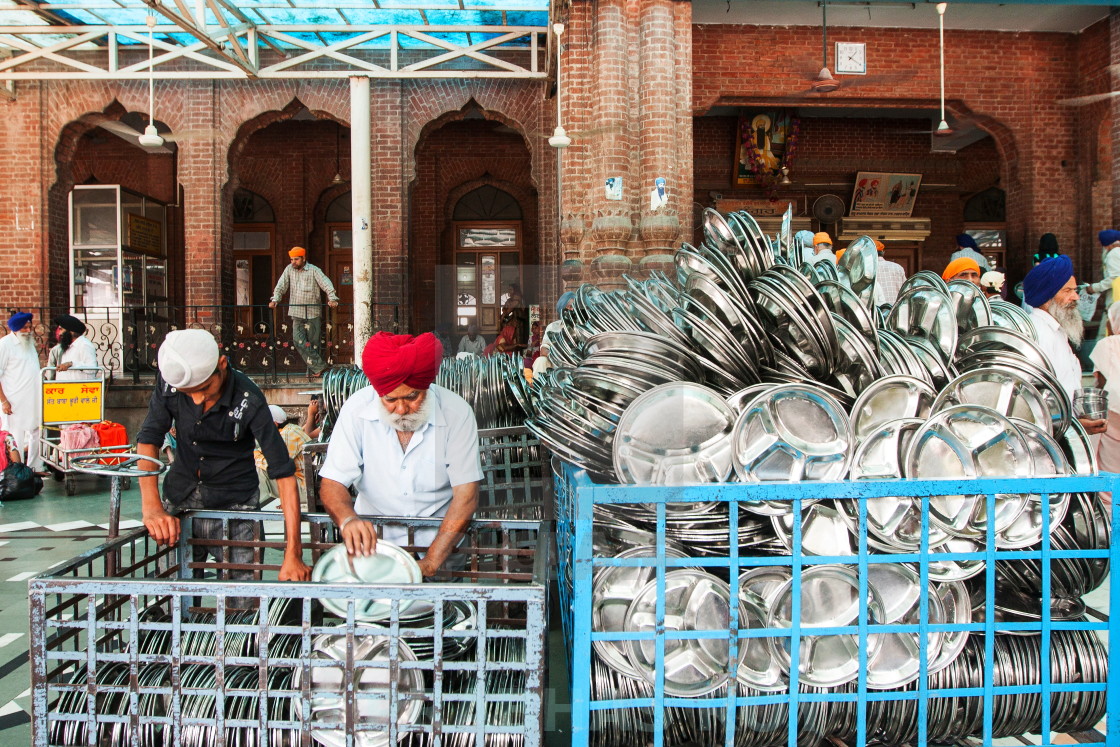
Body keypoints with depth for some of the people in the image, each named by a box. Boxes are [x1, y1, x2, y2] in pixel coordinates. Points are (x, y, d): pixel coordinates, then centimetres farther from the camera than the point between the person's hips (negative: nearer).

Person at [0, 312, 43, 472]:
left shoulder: (29, 342, 15)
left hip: (33, 401, 8)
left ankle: (35, 467, 23)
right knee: (15, 438, -4)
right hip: (14, 403, -8)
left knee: (36, 434, 12)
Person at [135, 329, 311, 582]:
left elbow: (283, 471, -24)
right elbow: (148, 438, -8)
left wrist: (293, 554, -30)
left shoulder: (248, 400, -23)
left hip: (233, 504, -3)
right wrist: (152, 508, -24)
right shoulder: (169, 382, -12)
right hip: (178, 501, 3)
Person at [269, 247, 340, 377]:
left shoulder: (314, 270, -1)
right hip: (297, 313, 3)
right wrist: (275, 300, -9)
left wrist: (332, 299, -25)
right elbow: (281, 286, 7)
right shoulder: (289, 270, 10)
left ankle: (315, 369, 8)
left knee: (313, 342, 0)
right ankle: (318, 366, -9)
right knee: (298, 340, -10)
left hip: (313, 313, -3)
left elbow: (326, 284, -9)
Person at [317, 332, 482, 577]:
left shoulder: (456, 411, -13)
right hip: (373, 537, 2)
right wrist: (348, 520, -33)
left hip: (439, 540, -1)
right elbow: (332, 483, -9)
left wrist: (429, 564, -24)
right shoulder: (356, 409, -10)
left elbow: (466, 494, -14)